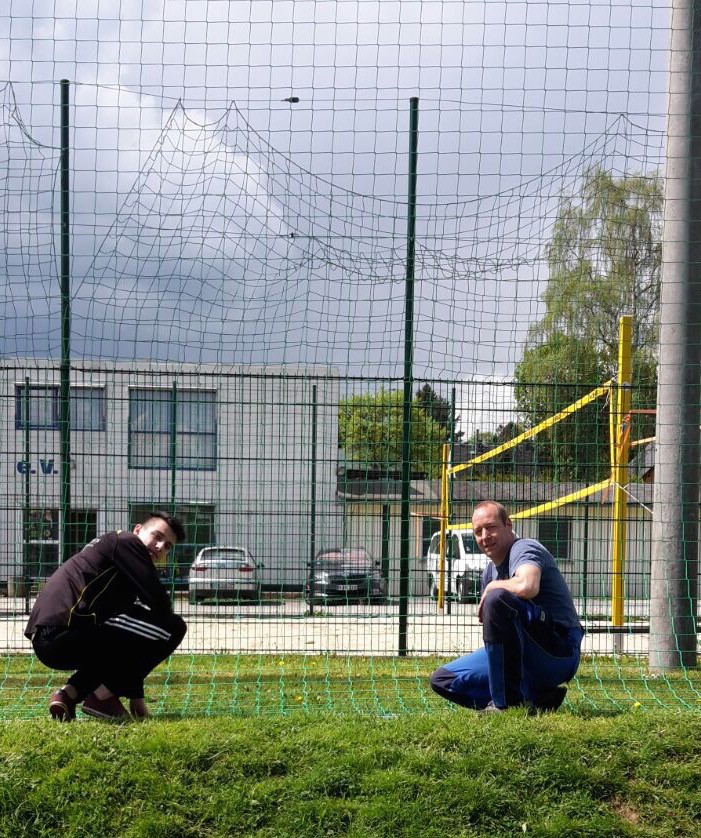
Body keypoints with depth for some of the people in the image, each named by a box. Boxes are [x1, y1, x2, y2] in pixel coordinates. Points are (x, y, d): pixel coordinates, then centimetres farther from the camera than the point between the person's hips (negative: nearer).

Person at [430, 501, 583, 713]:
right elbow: (496, 634, 27)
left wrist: (492, 587, -17)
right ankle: (534, 698, -6)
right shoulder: (490, 572, 16)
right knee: (442, 680, 5)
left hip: (559, 654, -9)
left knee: (497, 597, -32)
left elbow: (527, 587, -35)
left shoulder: (524, 549, -10)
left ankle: (502, 703, -23)